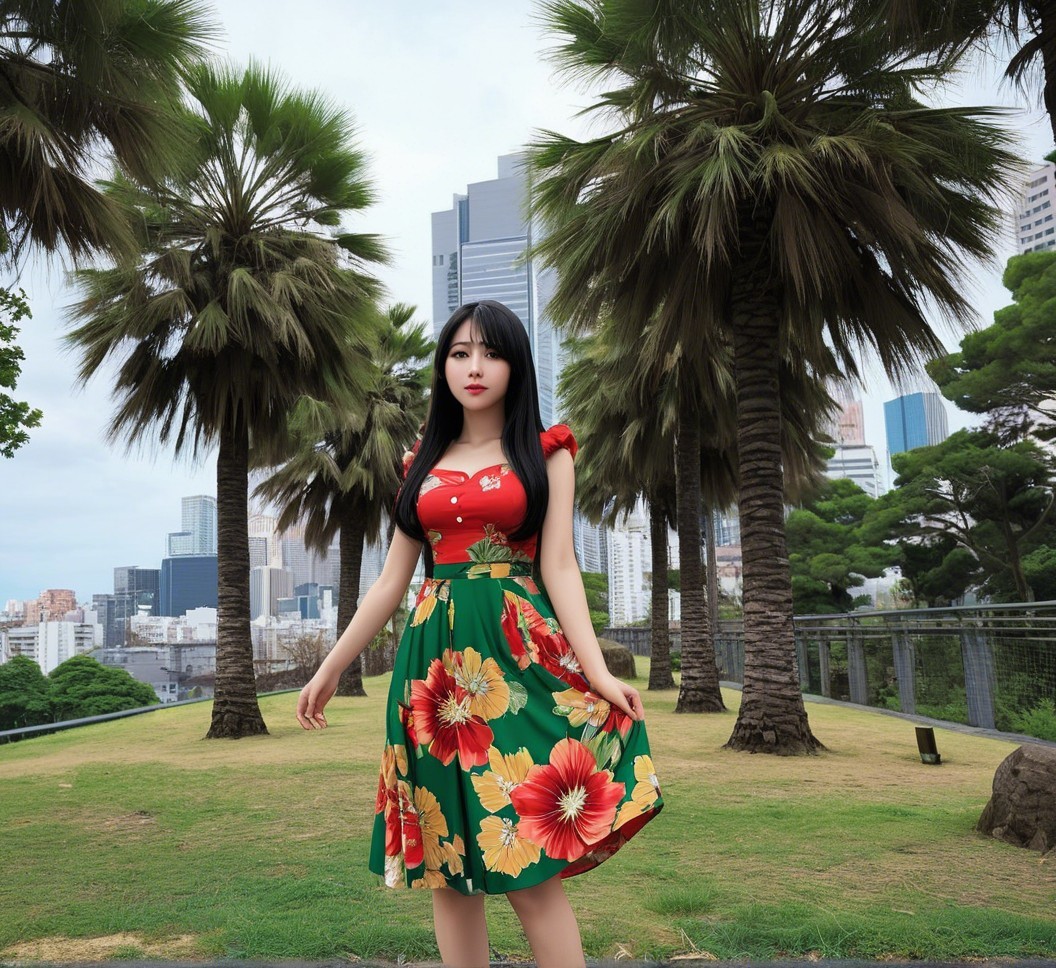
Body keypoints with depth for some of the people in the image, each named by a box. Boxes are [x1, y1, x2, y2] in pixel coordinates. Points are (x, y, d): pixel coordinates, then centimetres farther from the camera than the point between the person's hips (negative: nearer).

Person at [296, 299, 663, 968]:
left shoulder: (546, 453, 6)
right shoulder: (424, 462, 15)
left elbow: (559, 566, -3)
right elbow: (393, 579, 15)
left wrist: (598, 670, -16)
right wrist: (332, 667, 14)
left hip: (517, 653, -4)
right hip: (435, 656, 4)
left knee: (530, 867, -7)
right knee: (445, 862, 6)